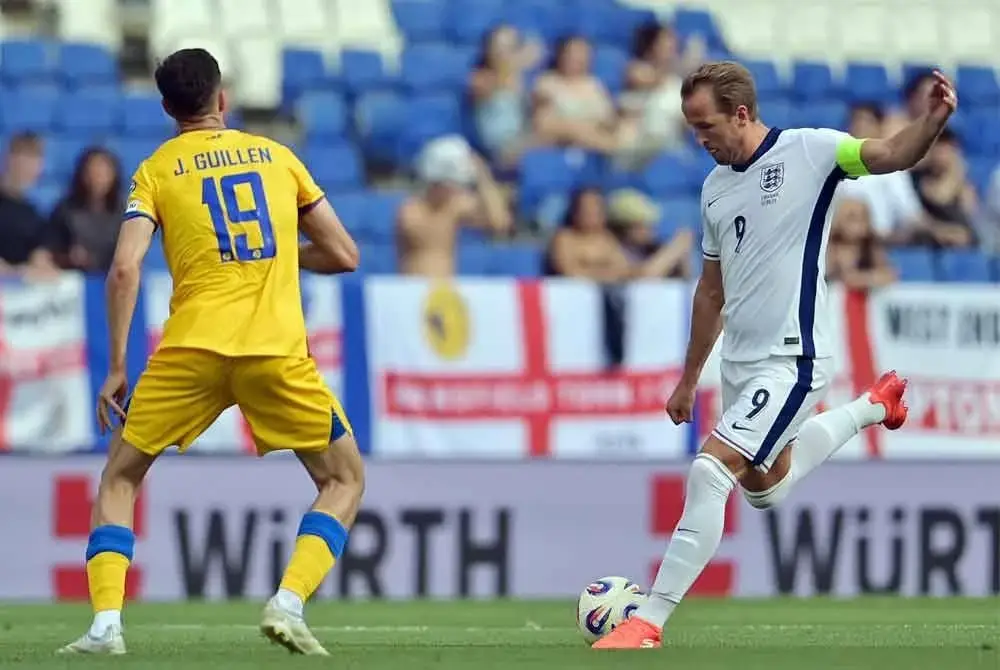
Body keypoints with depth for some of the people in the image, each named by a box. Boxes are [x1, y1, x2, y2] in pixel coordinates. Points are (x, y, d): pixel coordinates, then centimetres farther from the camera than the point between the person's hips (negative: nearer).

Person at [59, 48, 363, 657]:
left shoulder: (156, 171, 9)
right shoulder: (277, 156, 14)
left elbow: (125, 269, -4)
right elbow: (344, 255, 14)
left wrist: (117, 369, 0)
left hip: (191, 349, 0)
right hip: (278, 350, 0)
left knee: (120, 479, 18)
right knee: (344, 480, 16)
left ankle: (106, 623, 0)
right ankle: (289, 603, -6)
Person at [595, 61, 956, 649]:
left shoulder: (807, 150, -9)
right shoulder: (715, 188, 11)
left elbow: (893, 155, -21)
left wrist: (933, 119, -42)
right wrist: (689, 380, 24)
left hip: (791, 360, -9)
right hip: (740, 362, 9)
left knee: (710, 472, -19)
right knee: (766, 488, 23)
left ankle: (650, 622, -16)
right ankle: (872, 408, 43)